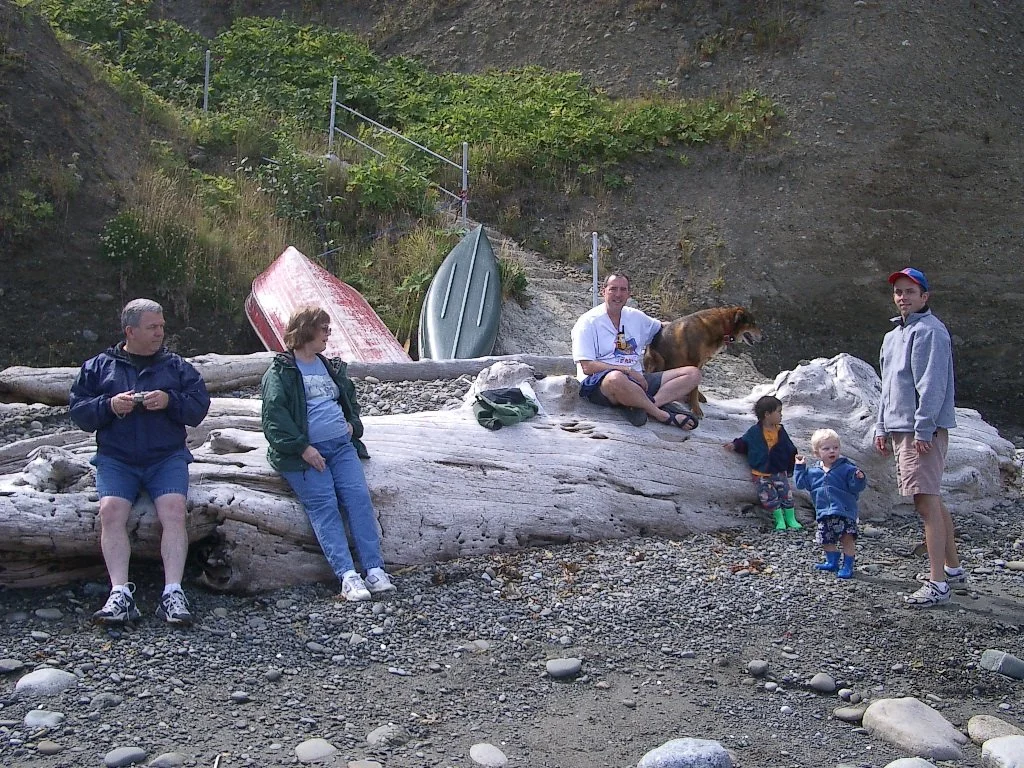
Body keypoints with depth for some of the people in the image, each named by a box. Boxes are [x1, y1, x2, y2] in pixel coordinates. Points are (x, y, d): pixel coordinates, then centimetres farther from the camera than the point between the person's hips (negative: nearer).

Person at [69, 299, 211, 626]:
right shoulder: (99, 366, 14)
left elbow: (199, 408, 7)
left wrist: (170, 401, -12)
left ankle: (173, 593, -27)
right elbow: (78, 411, 8)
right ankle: (120, 594, -28)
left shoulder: (177, 366, 13)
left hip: (167, 457, 0)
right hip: (116, 459, 1)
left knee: (173, 510, -26)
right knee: (111, 511, -26)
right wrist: (109, 406, -10)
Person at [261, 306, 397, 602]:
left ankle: (375, 569, -21)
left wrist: (352, 425, 15)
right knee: (323, 504, -21)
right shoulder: (280, 373, 3)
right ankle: (347, 576, -28)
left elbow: (351, 400, 36)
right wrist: (303, 447, -16)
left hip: (341, 445, 5)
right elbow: (274, 417, -8)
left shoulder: (331, 368, 23)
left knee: (358, 496, -16)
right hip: (304, 451, -5)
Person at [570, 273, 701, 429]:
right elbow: (588, 367, -11)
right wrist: (628, 370, -16)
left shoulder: (636, 317, 17)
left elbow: (661, 327, 36)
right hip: (598, 384, -7)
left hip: (637, 380, 7)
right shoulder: (588, 322, -2)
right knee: (616, 378, -44)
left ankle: (643, 406, -29)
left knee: (692, 373, -7)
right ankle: (663, 414, -22)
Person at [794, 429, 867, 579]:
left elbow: (855, 487, -9)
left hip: (844, 511, -4)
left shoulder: (846, 468, -6)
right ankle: (832, 562, 35)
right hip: (824, 514, 5)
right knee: (826, 540, 13)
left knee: (847, 538, -7)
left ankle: (848, 566, 6)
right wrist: (799, 467, 9)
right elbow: (801, 483, 14)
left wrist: (859, 479, -29)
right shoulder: (813, 472, 6)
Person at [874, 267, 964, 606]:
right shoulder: (893, 336, 20)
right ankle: (952, 567, 30)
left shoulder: (929, 331, -10)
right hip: (900, 428, 10)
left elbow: (933, 384, -18)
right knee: (932, 499, 17)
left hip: (923, 430, -10)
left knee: (926, 500, -13)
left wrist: (923, 429, -22)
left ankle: (937, 583, -12)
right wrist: (882, 427, 20)